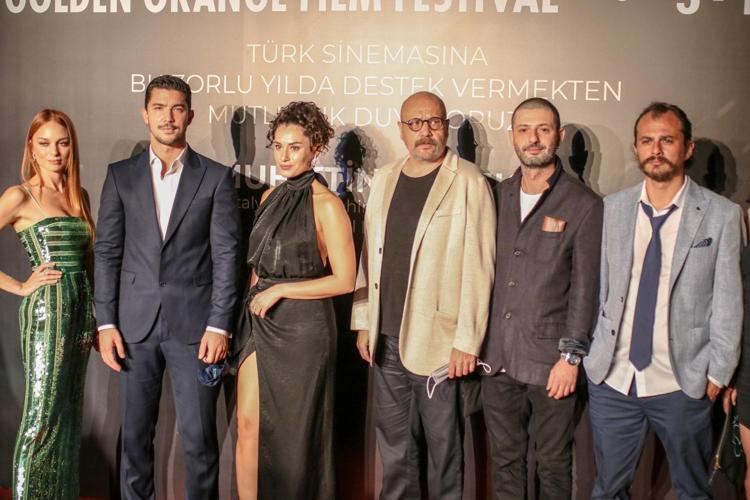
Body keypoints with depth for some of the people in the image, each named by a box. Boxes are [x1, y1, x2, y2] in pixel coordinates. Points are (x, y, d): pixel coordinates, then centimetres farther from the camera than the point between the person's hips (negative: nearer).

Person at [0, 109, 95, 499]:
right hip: (47, 309, -6)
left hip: (82, 308, 6)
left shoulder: (79, 194, 12)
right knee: (41, 415, -2)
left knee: (69, 412, 13)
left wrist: (95, 318, 9)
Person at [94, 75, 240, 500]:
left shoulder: (217, 177, 2)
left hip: (194, 324, -2)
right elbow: (107, 252, 7)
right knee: (135, 436, 11)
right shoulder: (121, 175, 8)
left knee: (200, 438, 4)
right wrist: (106, 323, 0)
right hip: (135, 324, 2)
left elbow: (226, 255, -2)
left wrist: (219, 325, -7)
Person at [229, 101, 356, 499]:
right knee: (247, 423, 4)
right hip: (259, 320, 6)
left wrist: (278, 291, -13)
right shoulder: (270, 197, 10)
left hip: (302, 325, -6)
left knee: (294, 430, 7)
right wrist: (254, 297, 5)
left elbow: (344, 280, -13)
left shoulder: (326, 204, -10)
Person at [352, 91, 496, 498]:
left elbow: (478, 268, -11)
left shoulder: (468, 182, -8)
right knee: (393, 443, 16)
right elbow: (369, 255, 13)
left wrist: (467, 342, -13)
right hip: (385, 339, 5)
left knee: (443, 444, 9)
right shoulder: (383, 179, 10)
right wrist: (364, 322, 11)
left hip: (438, 342, -5)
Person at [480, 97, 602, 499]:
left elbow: (584, 288, -6)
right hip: (497, 357, 4)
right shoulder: (498, 196, 8)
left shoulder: (584, 205, -5)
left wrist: (571, 357, -9)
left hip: (548, 361, -4)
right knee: (505, 458, 16)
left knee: (553, 463, 10)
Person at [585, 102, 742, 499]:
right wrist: (584, 351, 4)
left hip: (683, 384, -1)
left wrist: (718, 374, -3)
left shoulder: (722, 215, -5)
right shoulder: (610, 209, 2)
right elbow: (596, 287, 5)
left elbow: (728, 302, -3)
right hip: (611, 379, 2)